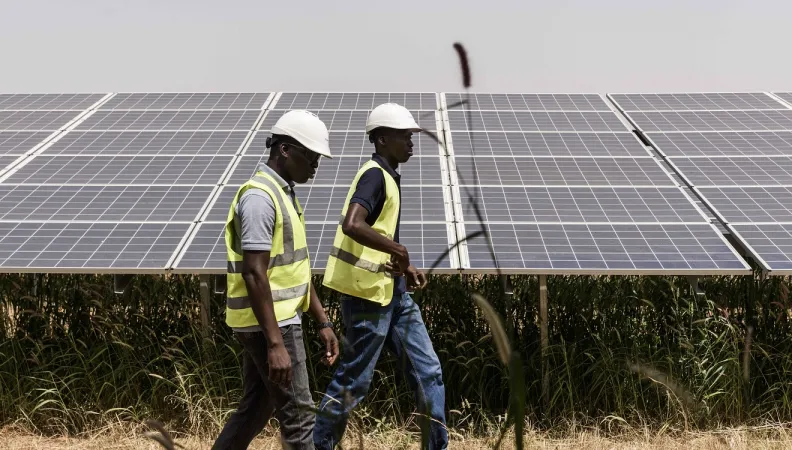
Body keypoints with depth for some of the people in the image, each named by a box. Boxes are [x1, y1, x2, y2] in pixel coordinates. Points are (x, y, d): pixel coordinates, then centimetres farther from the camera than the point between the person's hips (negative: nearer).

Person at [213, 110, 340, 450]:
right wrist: (275, 343, -25)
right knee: (298, 413, -3)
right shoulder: (260, 196, -18)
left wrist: (323, 321, 17)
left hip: (279, 320, 10)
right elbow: (254, 274, -23)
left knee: (255, 410, 16)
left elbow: (296, 269, 19)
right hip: (268, 324, -10)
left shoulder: (283, 194, 14)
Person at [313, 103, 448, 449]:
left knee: (428, 371, 9)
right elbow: (352, 225, -33)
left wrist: (404, 267, 13)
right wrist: (398, 250, -25)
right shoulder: (375, 175, -16)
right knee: (353, 382, 2)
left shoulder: (388, 177, 15)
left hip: (392, 293, 10)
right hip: (368, 295, -10)